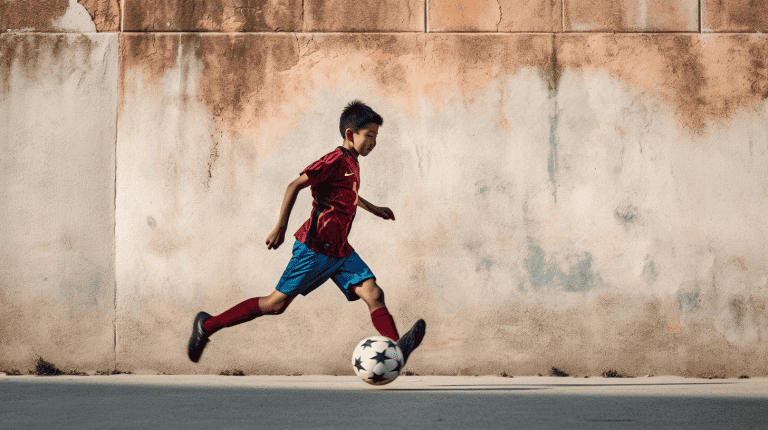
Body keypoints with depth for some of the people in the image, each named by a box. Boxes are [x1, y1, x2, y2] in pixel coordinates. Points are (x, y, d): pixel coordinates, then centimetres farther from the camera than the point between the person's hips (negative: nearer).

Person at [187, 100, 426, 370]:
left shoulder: (352, 164, 16)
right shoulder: (336, 160, -13)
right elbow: (295, 185, -19)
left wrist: (374, 209, 45)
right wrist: (281, 226, -23)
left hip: (340, 251, 9)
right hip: (315, 247, -9)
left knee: (373, 292, -12)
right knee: (277, 303, -3)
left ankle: (396, 349, -29)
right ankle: (207, 326, 9)